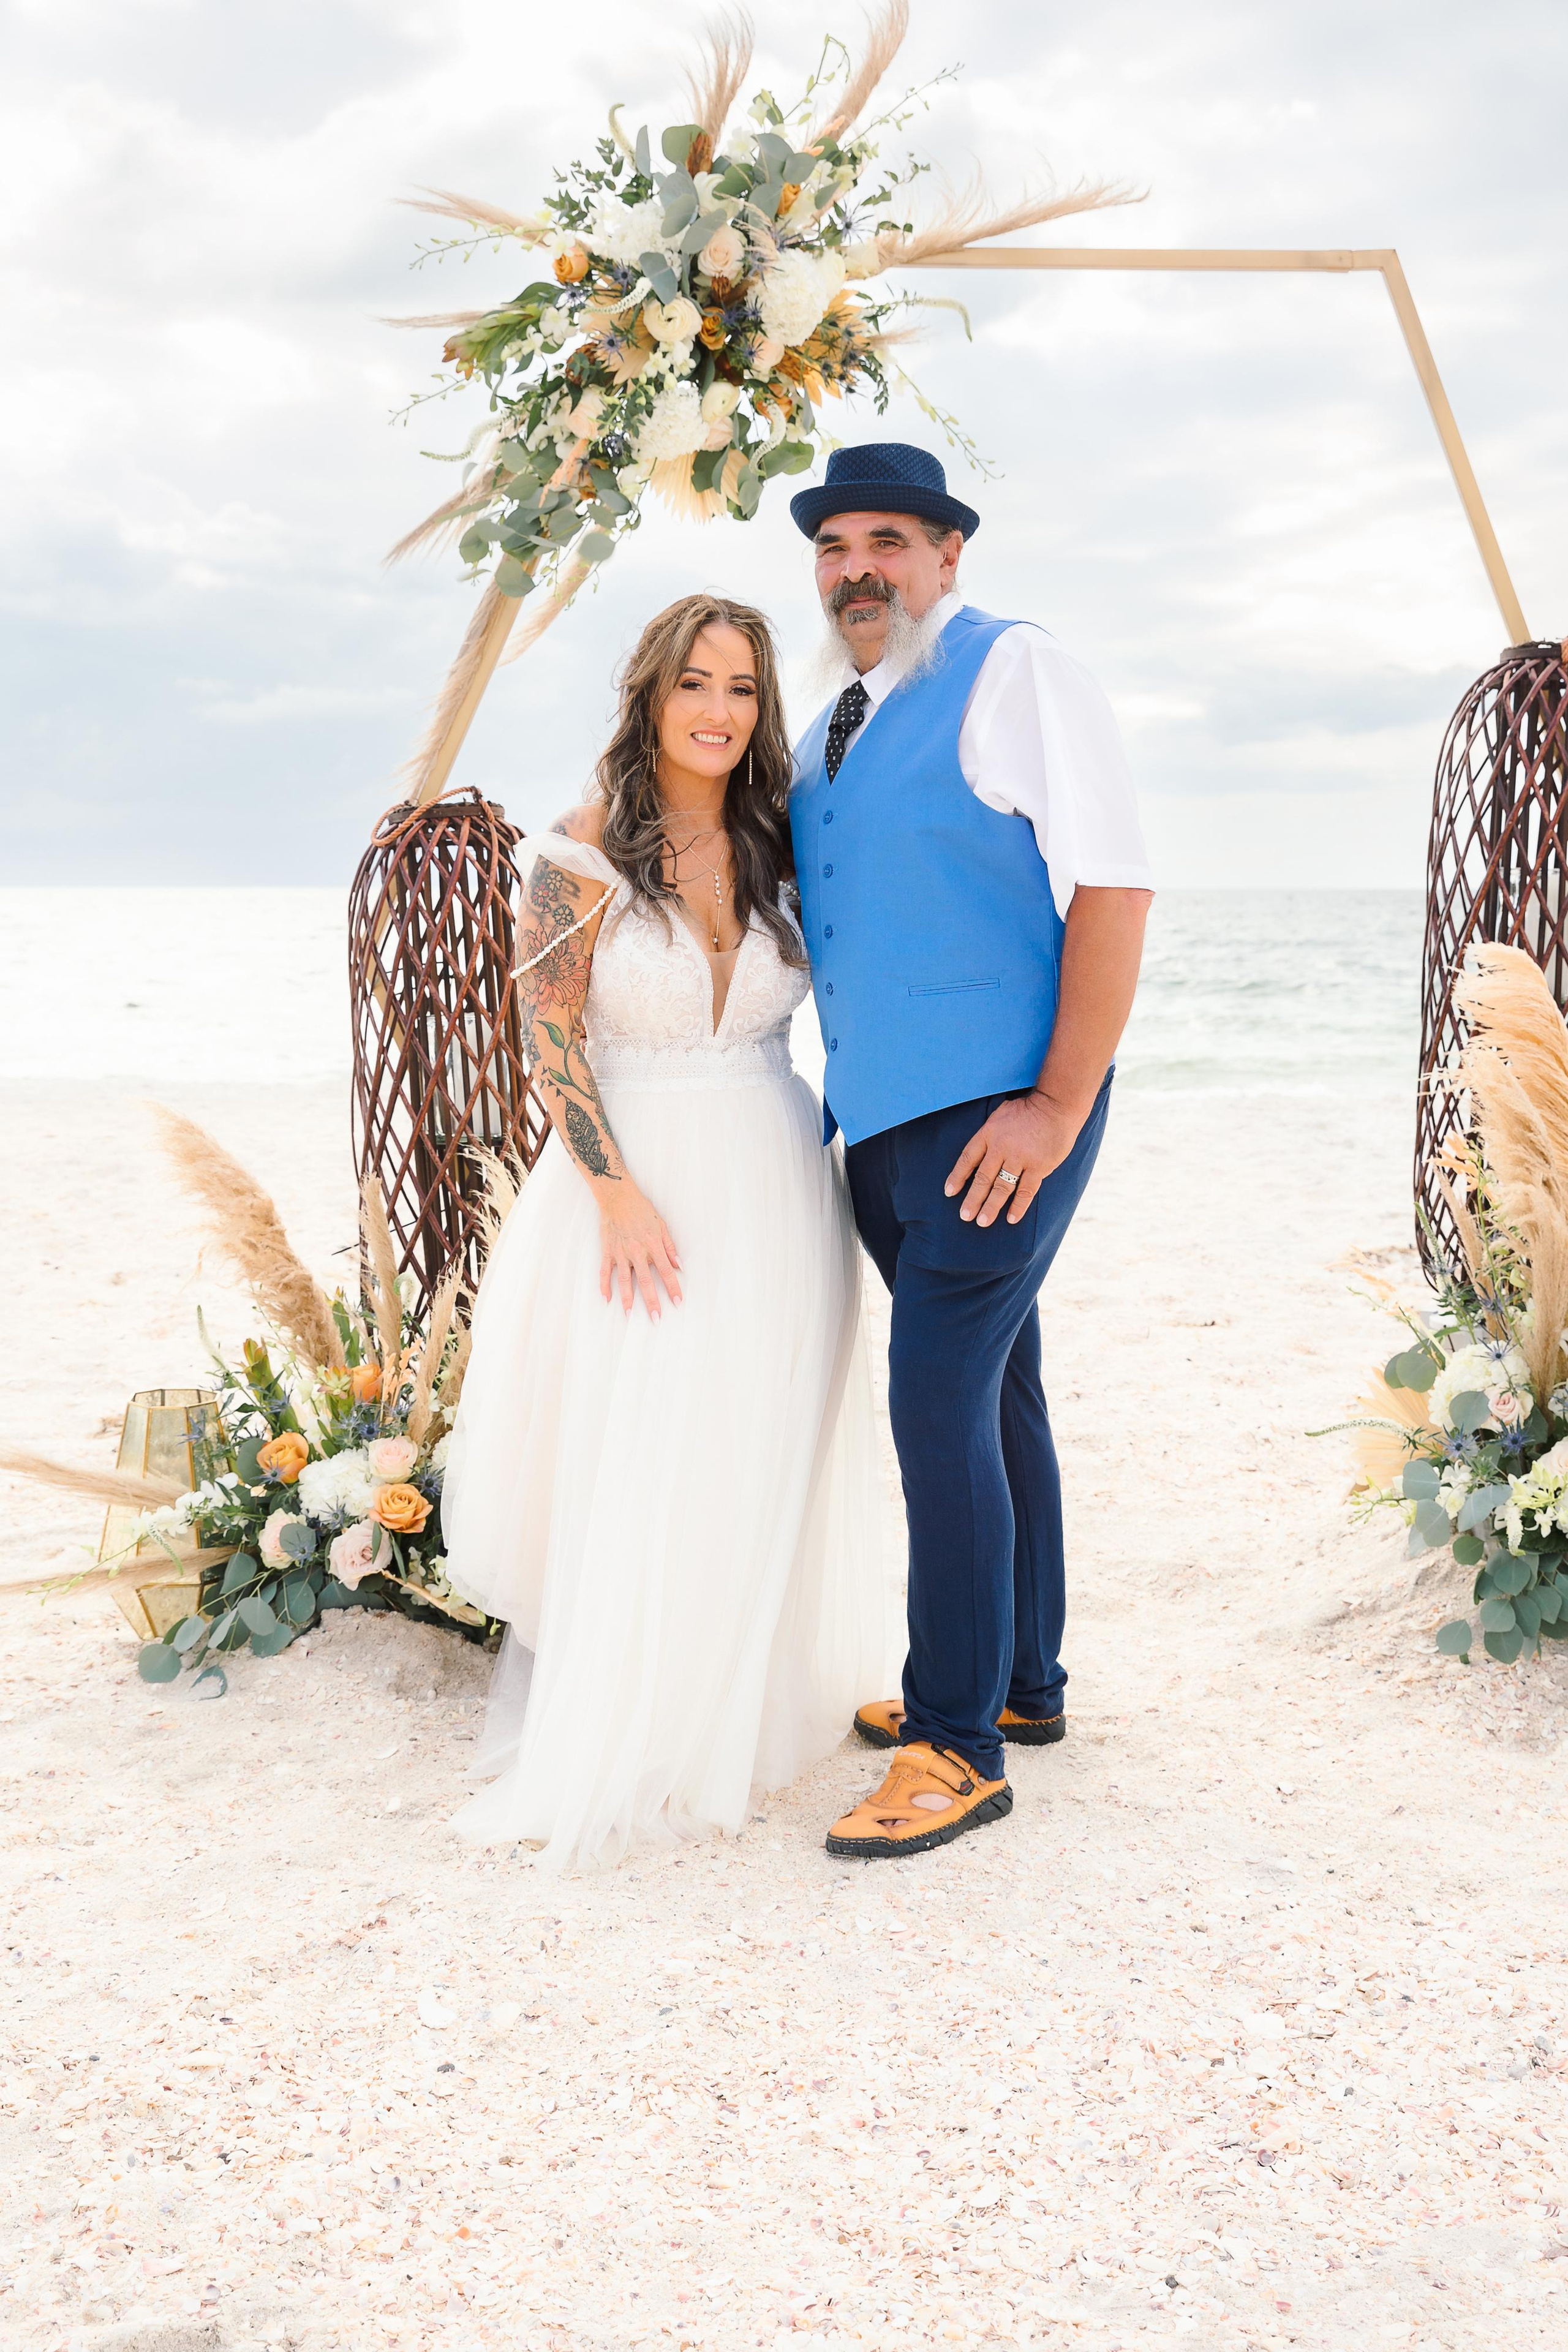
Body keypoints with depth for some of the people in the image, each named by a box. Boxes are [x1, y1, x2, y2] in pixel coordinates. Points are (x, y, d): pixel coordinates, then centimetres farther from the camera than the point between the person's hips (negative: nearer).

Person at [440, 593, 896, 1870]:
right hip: (637, 1176, -3)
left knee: (752, 1461, 6)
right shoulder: (588, 849, -7)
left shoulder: (778, 844, 4)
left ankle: (732, 1713, 22)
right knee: (629, 1459, -2)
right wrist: (619, 1193, -14)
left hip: (774, 1180, 3)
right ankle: (616, 1744, 11)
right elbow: (552, 1034, -8)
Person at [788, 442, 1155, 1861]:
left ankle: (960, 1747, -1)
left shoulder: (1016, 675, -8)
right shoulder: (834, 731, 16)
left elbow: (1113, 888, -16)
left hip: (1001, 1116, -8)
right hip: (885, 1123, 8)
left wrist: (1058, 1106, -21)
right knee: (994, 1396, 16)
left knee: (941, 1402, -11)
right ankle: (1023, 1686, 28)